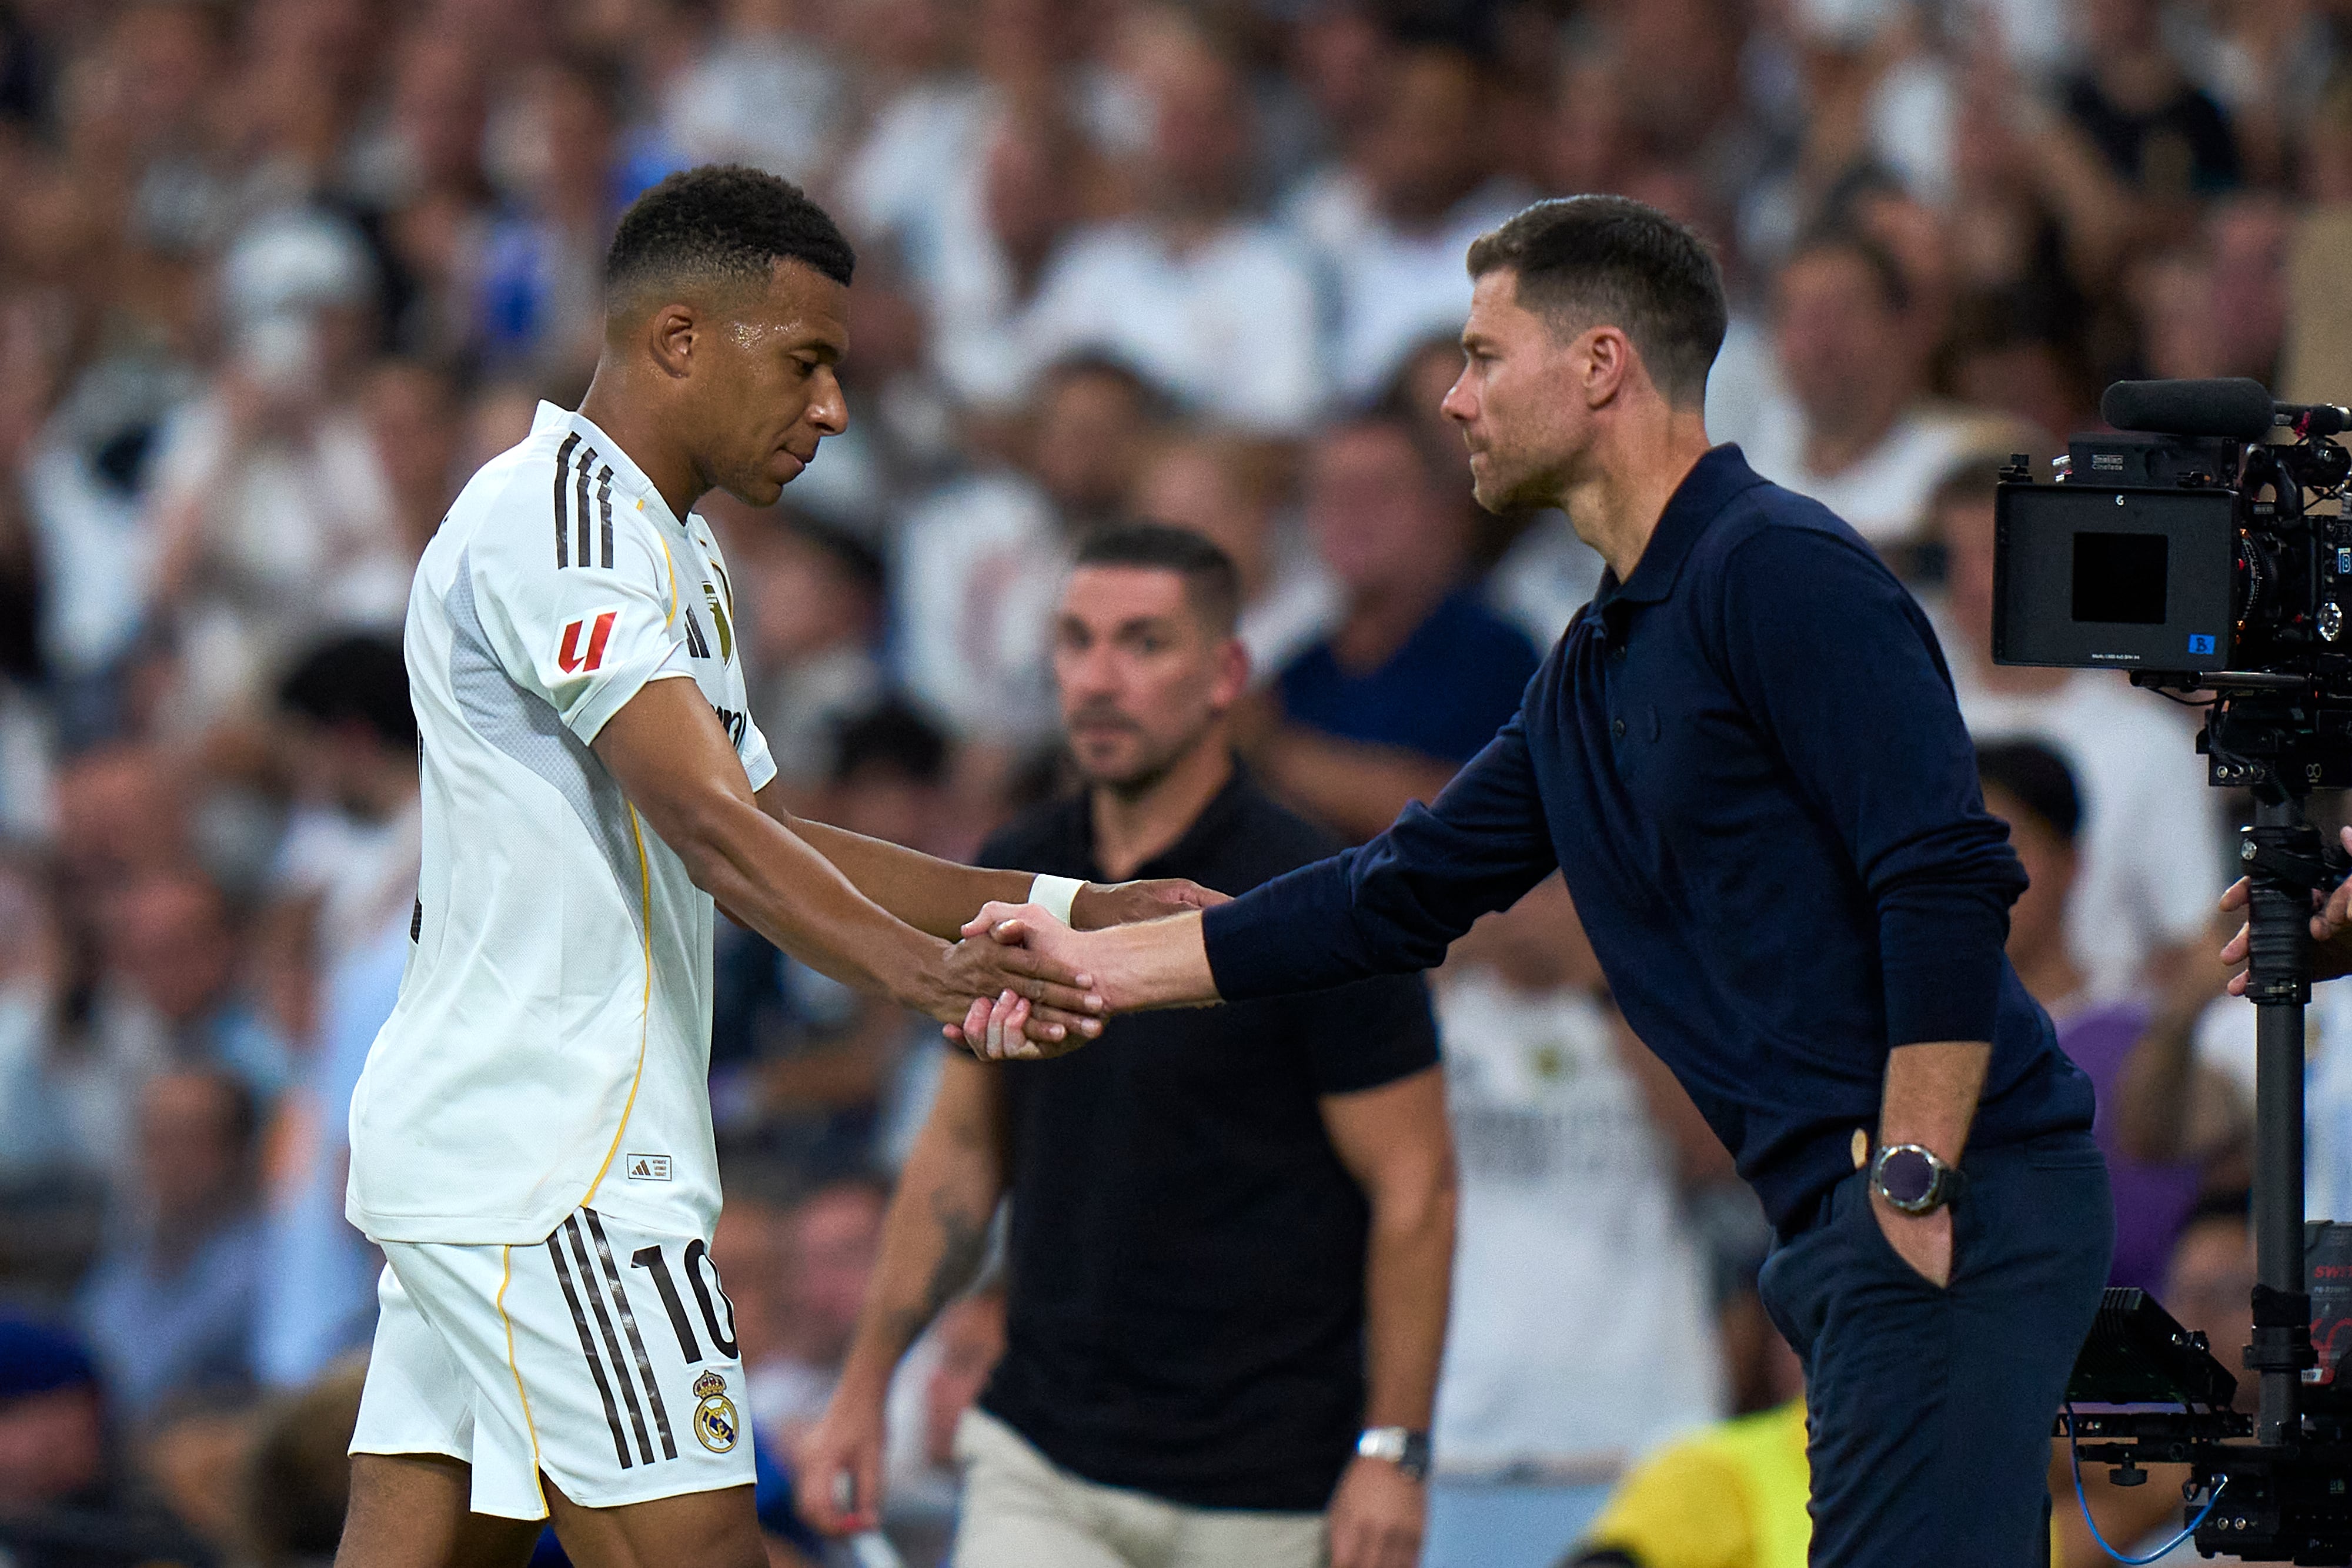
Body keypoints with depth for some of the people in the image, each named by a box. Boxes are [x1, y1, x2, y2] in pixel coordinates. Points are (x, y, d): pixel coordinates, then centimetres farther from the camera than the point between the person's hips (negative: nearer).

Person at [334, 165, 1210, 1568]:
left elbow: (774, 843, 25)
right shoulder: (559, 519, -13)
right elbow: (707, 820, -26)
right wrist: (922, 970, -39)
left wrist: (1078, 914, 16)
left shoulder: (671, 552, 21)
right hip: (553, 1171, -10)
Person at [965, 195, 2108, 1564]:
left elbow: (1950, 884, -19)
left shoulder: (1781, 572, -11)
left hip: (1956, 1201, -10)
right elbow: (1404, 897, 28)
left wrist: (1913, 1185, -21)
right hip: (1845, 1213, 10)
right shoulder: (1595, 670, 20)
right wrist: (1096, 959, 28)